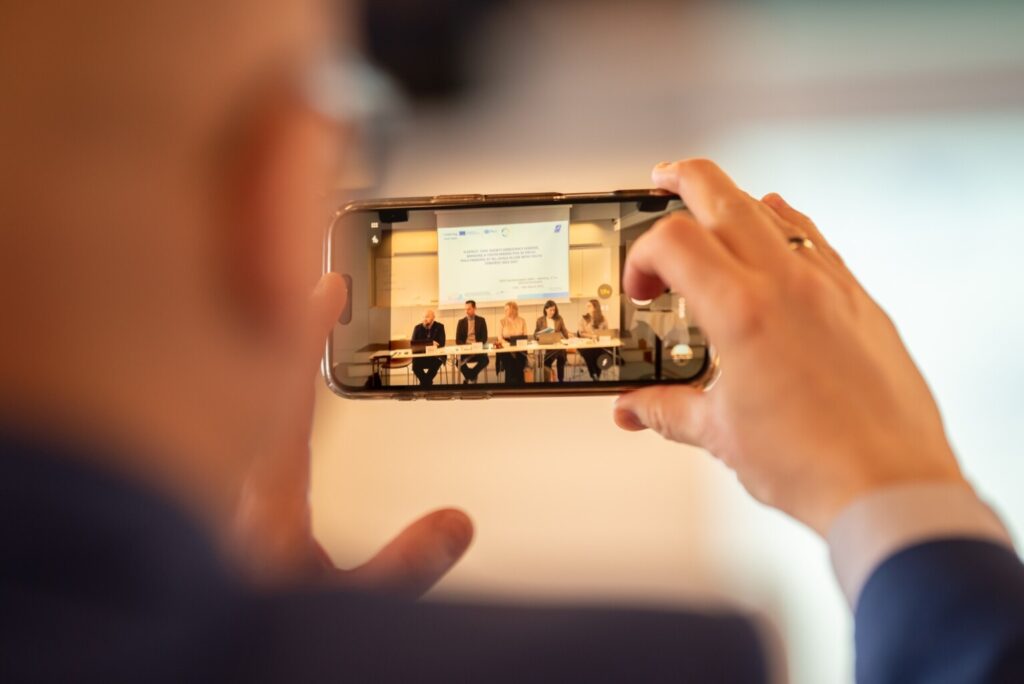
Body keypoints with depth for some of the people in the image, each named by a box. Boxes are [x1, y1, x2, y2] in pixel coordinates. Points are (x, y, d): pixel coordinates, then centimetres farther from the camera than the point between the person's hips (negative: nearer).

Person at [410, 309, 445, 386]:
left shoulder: (439, 327, 3)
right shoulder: (418, 327, 6)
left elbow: (442, 343, -8)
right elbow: (413, 343, -1)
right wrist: (428, 344, -20)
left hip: (436, 355, -1)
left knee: (436, 363, -35)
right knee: (415, 365, -30)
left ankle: (424, 382, -13)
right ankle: (427, 382, -7)